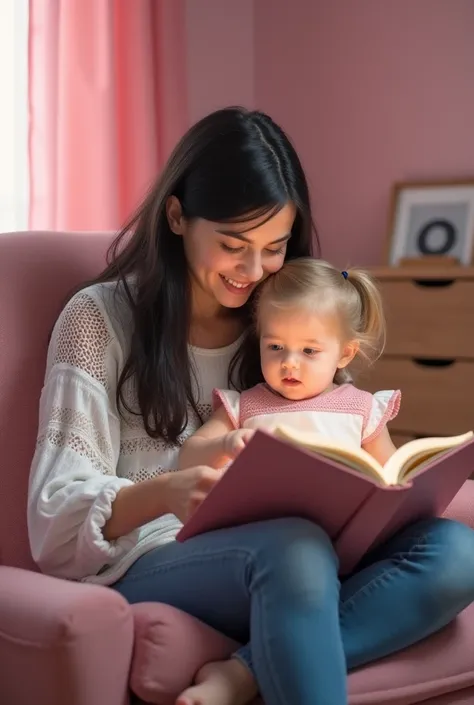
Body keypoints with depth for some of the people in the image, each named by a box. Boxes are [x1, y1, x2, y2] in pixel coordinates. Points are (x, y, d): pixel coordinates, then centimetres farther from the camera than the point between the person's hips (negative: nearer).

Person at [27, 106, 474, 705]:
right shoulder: (99, 318, 0)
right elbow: (57, 514, -6)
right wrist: (163, 493, -28)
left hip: (279, 558, 6)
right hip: (148, 565, -5)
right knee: (295, 547, -38)